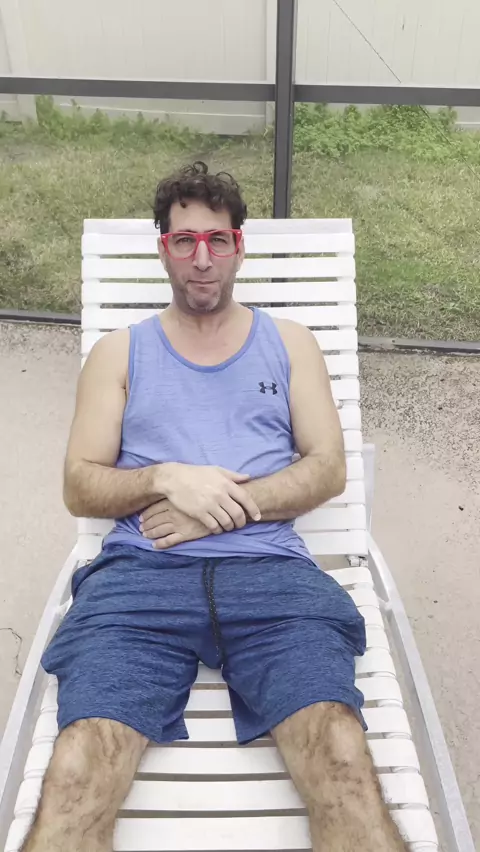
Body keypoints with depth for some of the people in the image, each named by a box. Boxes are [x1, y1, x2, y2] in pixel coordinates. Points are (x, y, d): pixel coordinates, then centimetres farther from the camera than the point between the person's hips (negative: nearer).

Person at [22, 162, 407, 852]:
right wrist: (168, 478, -8)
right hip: (139, 572, 1)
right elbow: (79, 488, 11)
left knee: (344, 757, -26)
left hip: (269, 569, 0)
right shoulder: (119, 353, 19)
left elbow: (329, 469, 9)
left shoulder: (290, 343, 20)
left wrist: (230, 504, -6)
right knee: (76, 774, -25)